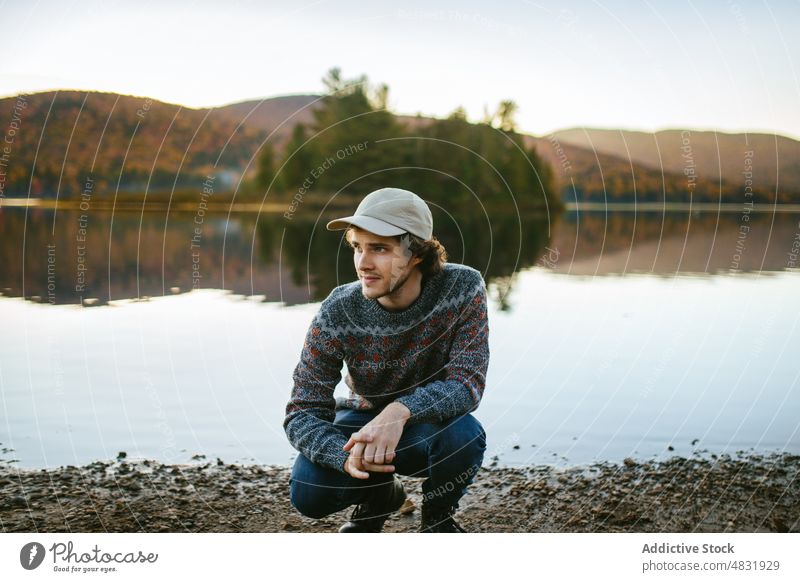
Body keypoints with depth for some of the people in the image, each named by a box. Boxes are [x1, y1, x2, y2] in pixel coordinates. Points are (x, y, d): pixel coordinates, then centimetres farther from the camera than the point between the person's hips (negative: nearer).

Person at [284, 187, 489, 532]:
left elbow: (467, 382, -28)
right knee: (309, 493, -26)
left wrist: (400, 411, -47)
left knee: (463, 434, -36)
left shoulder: (463, 288, -23)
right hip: (363, 420, 1)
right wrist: (346, 455, -43)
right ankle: (378, 495, 11)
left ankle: (438, 515, 0)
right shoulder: (337, 313, -22)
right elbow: (302, 413, -21)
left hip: (431, 423, -1)